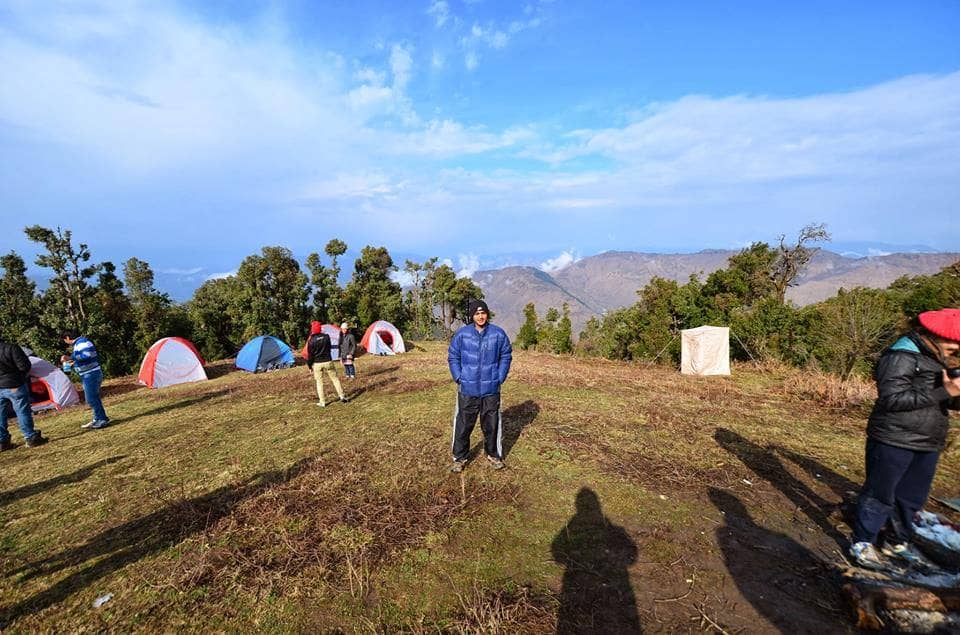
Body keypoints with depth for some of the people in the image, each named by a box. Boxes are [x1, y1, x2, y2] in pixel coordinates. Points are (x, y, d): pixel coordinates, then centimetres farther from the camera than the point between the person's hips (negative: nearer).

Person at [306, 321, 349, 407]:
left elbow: (310, 355, -6)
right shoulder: (326, 336, -4)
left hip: (317, 364, -1)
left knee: (319, 382, 9)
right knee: (335, 379, 11)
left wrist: (309, 366, 5)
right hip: (328, 361, 2)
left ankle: (322, 402, 10)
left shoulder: (311, 341, -12)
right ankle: (342, 396, 10)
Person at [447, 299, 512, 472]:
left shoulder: (498, 334, -4)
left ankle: (494, 455, 34)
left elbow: (506, 356, 5)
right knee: (463, 425, 8)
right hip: (467, 389, 0)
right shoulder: (462, 334, -6)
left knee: (492, 424, 15)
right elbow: (453, 357, 2)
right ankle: (460, 458, 25)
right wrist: (459, 378, -5)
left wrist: (500, 378, -1)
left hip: (491, 389, 1)